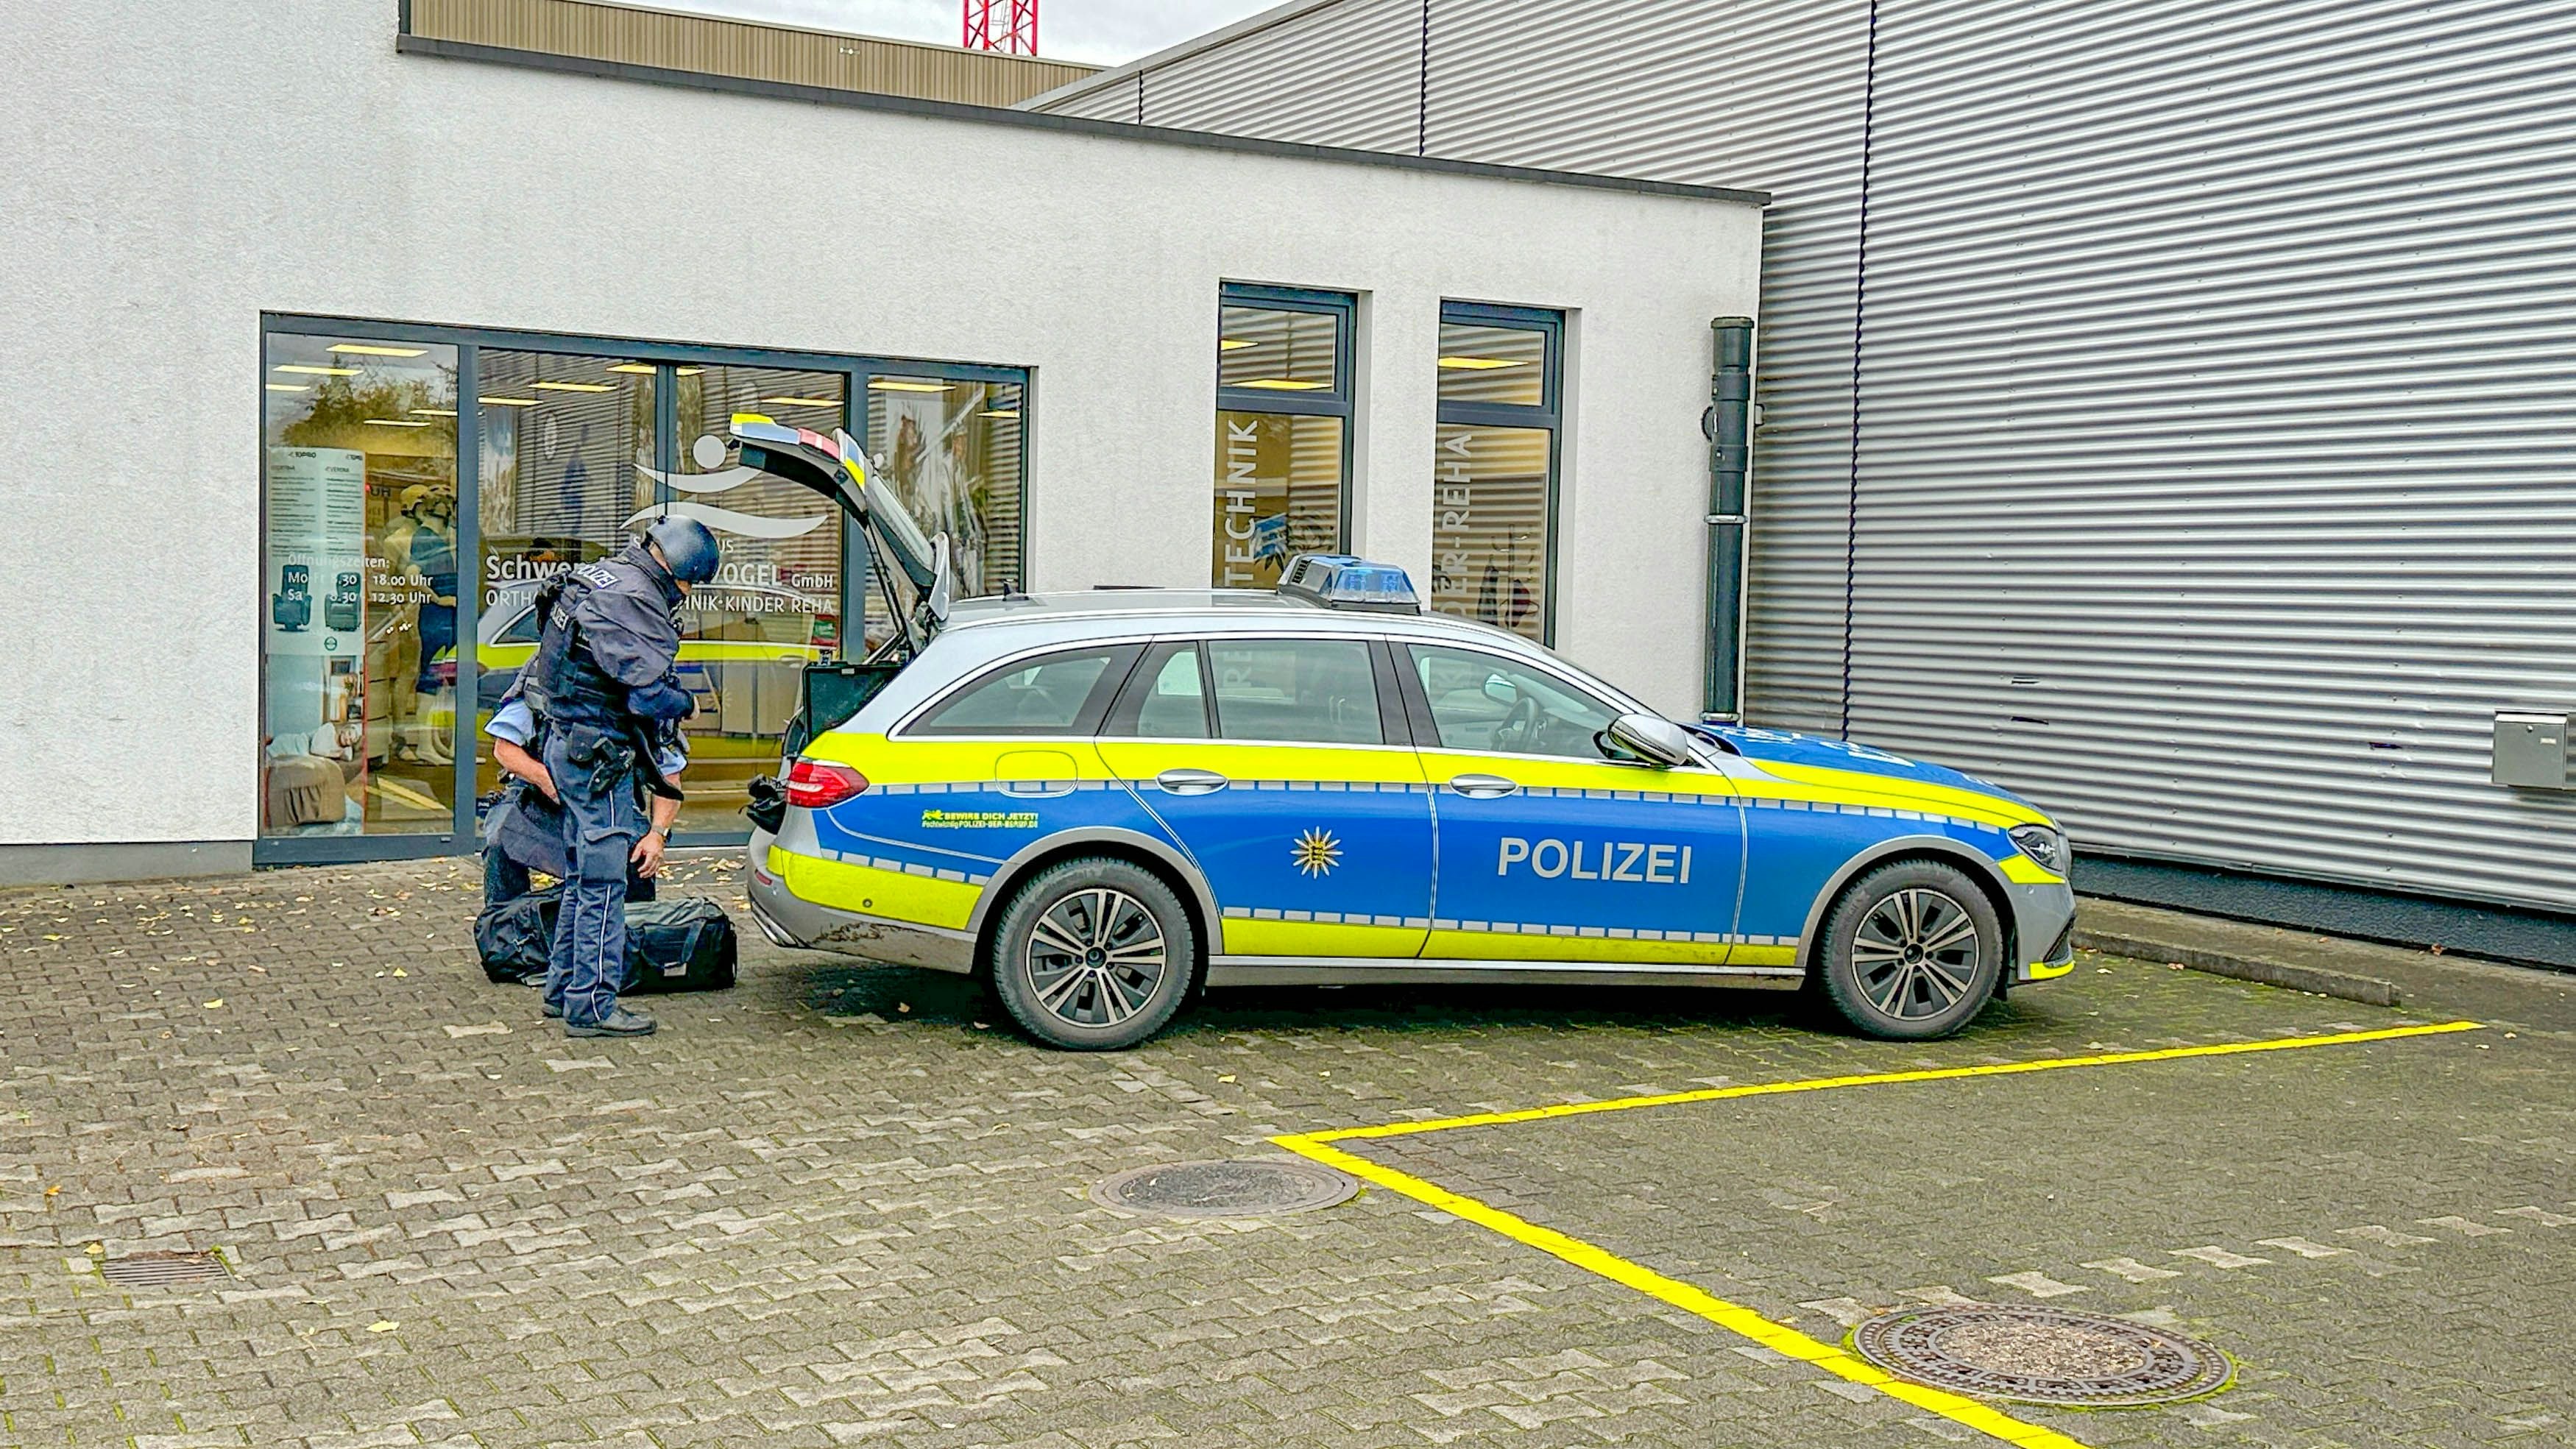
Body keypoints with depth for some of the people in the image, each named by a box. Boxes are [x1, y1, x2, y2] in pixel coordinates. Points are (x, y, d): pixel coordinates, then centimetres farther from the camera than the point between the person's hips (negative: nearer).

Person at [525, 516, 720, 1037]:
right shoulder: (634, 600, -20)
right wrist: (687, 705, -3)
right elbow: (649, 696, -23)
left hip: (566, 741, 10)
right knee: (603, 883, -4)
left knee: (584, 876, 19)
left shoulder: (601, 576, 12)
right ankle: (591, 1007, 0)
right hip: (595, 753, -10)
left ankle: (564, 988, 27)